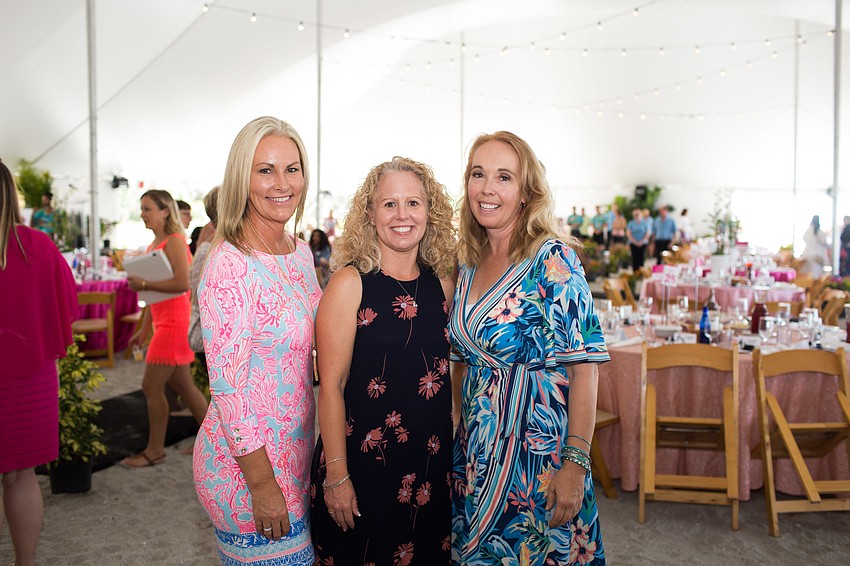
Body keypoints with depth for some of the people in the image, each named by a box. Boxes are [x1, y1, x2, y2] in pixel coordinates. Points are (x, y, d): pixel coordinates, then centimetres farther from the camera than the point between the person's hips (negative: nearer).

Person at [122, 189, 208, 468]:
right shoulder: (154, 244, 15)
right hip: (164, 322, 10)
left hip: (174, 322, -9)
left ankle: (155, 450, 11)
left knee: (151, 387, -3)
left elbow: (182, 283, -25)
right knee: (182, 384, 14)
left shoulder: (174, 241, -12)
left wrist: (144, 284, -19)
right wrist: (144, 329, 19)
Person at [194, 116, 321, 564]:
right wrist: (262, 484, -17)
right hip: (246, 463, -7)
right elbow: (227, 385, -21)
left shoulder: (301, 252, 4)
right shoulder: (230, 265, -20)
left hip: (294, 452, 8)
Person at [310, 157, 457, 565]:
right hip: (363, 462, -4)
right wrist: (336, 476, -14)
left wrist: (456, 454, 11)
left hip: (433, 461, 5)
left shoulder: (442, 284, 3)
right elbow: (331, 386, -13)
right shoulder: (350, 283, -12)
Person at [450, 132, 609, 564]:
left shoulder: (553, 261, -14)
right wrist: (462, 443, 9)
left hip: (536, 448, -6)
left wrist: (575, 463, -19)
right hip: (476, 448, 6)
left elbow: (584, 366, -15)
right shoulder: (468, 262, 5)